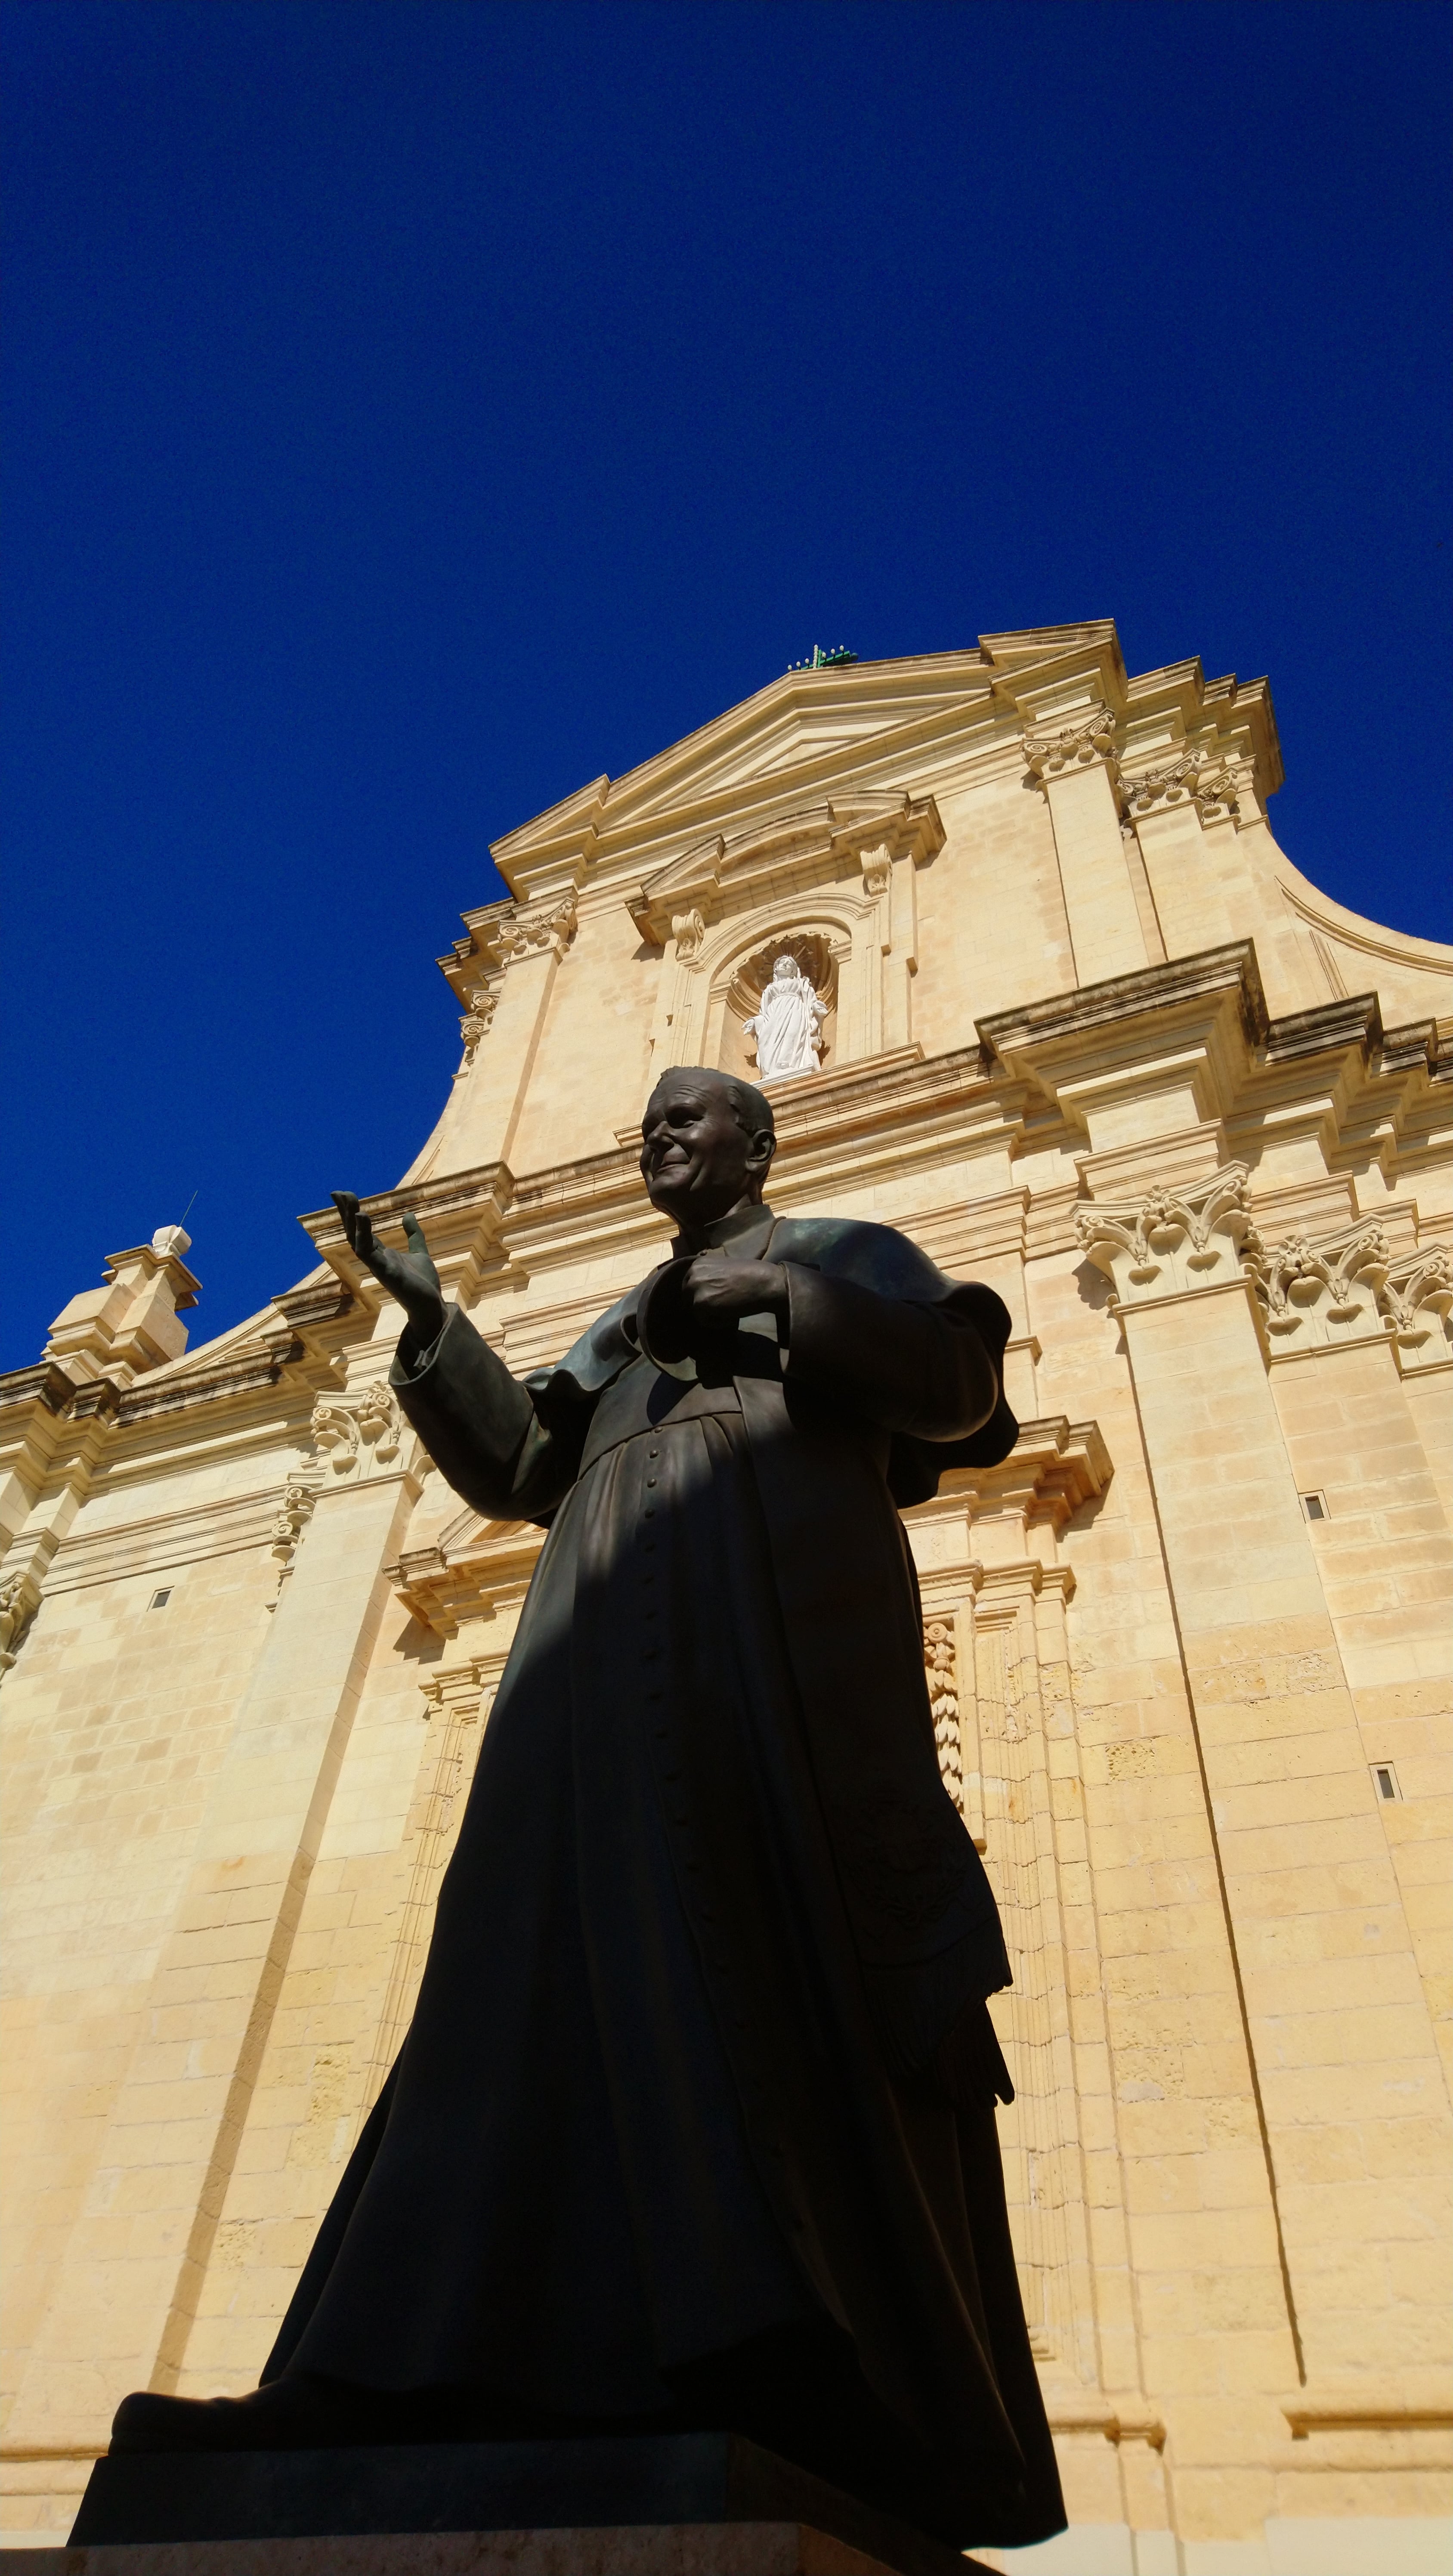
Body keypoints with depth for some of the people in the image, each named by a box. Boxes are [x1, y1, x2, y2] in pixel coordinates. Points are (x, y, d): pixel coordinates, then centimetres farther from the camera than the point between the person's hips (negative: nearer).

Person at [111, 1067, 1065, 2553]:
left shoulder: (840, 1250, 20)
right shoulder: (619, 1324, 35)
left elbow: (962, 1382, 4)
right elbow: (518, 1468, 24)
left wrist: (788, 1293, -4)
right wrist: (430, 1319, 14)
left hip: (777, 1605, -5)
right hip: (616, 1634, 5)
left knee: (776, 1955, -20)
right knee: (567, 1963, -10)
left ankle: (823, 2391, -22)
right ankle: (404, 2377, -18)